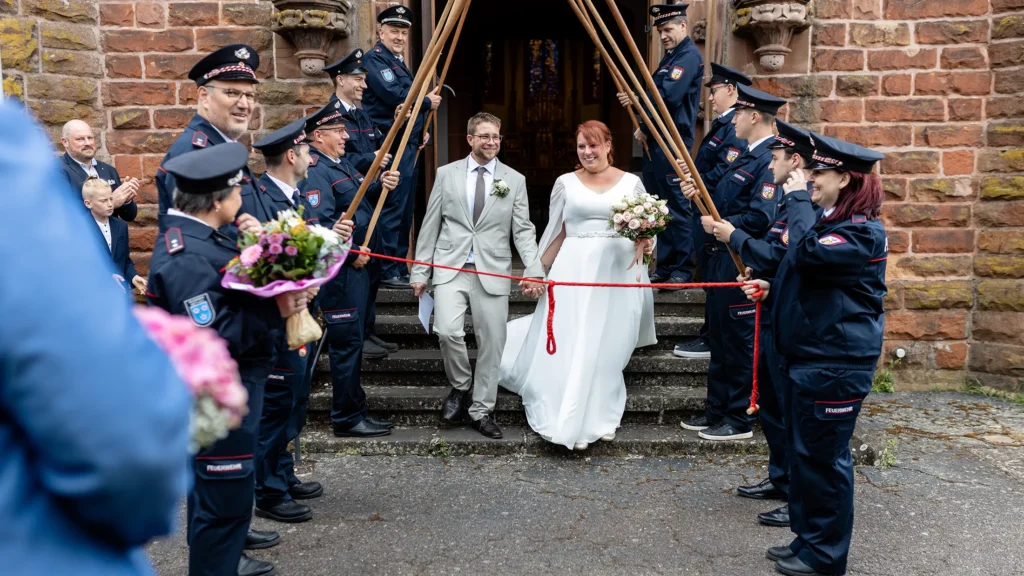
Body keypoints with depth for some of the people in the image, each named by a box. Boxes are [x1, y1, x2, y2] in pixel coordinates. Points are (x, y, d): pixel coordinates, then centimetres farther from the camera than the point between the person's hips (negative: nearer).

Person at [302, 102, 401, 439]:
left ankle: (354, 408, 28)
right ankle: (347, 419, 8)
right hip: (341, 271, -10)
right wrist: (350, 254, -19)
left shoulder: (341, 164, 16)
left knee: (352, 340, 16)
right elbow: (320, 224, -25)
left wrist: (380, 186, 1)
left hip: (358, 265, 10)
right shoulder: (316, 172, -15)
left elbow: (362, 202, 20)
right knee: (346, 342, -3)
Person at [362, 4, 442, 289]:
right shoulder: (375, 59, -7)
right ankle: (387, 272, -5)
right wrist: (428, 102, -6)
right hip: (392, 146, -10)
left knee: (405, 211, 11)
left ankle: (400, 269, 18)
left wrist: (421, 129, 10)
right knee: (391, 209, -10)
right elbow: (395, 97, -20)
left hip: (408, 146, 10)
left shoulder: (400, 63, 22)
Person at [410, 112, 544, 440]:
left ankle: (482, 411, 18)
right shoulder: (447, 174, 7)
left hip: (493, 272, 1)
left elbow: (523, 229, 3)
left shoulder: (515, 180, 8)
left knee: (491, 343, 2)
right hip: (451, 268, 0)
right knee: (447, 331, -19)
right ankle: (460, 386, 11)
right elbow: (430, 225, 8)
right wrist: (420, 271, 6)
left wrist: (533, 270, -11)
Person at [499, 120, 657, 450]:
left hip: (618, 273, 1)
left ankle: (602, 418, 21)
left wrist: (647, 242, -13)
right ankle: (572, 424, 8)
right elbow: (555, 233, 10)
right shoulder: (566, 183, 7)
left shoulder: (631, 183, 8)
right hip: (575, 270, 0)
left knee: (608, 350, 6)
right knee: (571, 348, -2)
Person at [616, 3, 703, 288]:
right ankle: (664, 266, 20)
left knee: (677, 207, -5)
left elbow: (668, 96, -21)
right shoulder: (671, 56, 20)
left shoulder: (689, 56, -10)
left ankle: (682, 269, 3)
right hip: (656, 139, 10)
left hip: (673, 140, -10)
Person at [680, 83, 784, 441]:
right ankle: (716, 412, 29)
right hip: (723, 260, 10)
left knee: (739, 343, 1)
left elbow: (760, 218, -27)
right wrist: (699, 196, 1)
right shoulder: (747, 156, 14)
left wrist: (719, 225, -15)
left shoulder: (770, 160, -18)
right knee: (720, 340, 17)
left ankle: (740, 420, 15)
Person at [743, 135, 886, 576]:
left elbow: (810, 254, -33)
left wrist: (797, 200, -23)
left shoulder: (862, 231, -15)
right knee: (804, 450, 16)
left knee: (823, 455, 0)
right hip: (807, 354, 10)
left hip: (836, 362, -10)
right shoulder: (831, 222, 16)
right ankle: (809, 539, 30)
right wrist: (772, 288, 10)